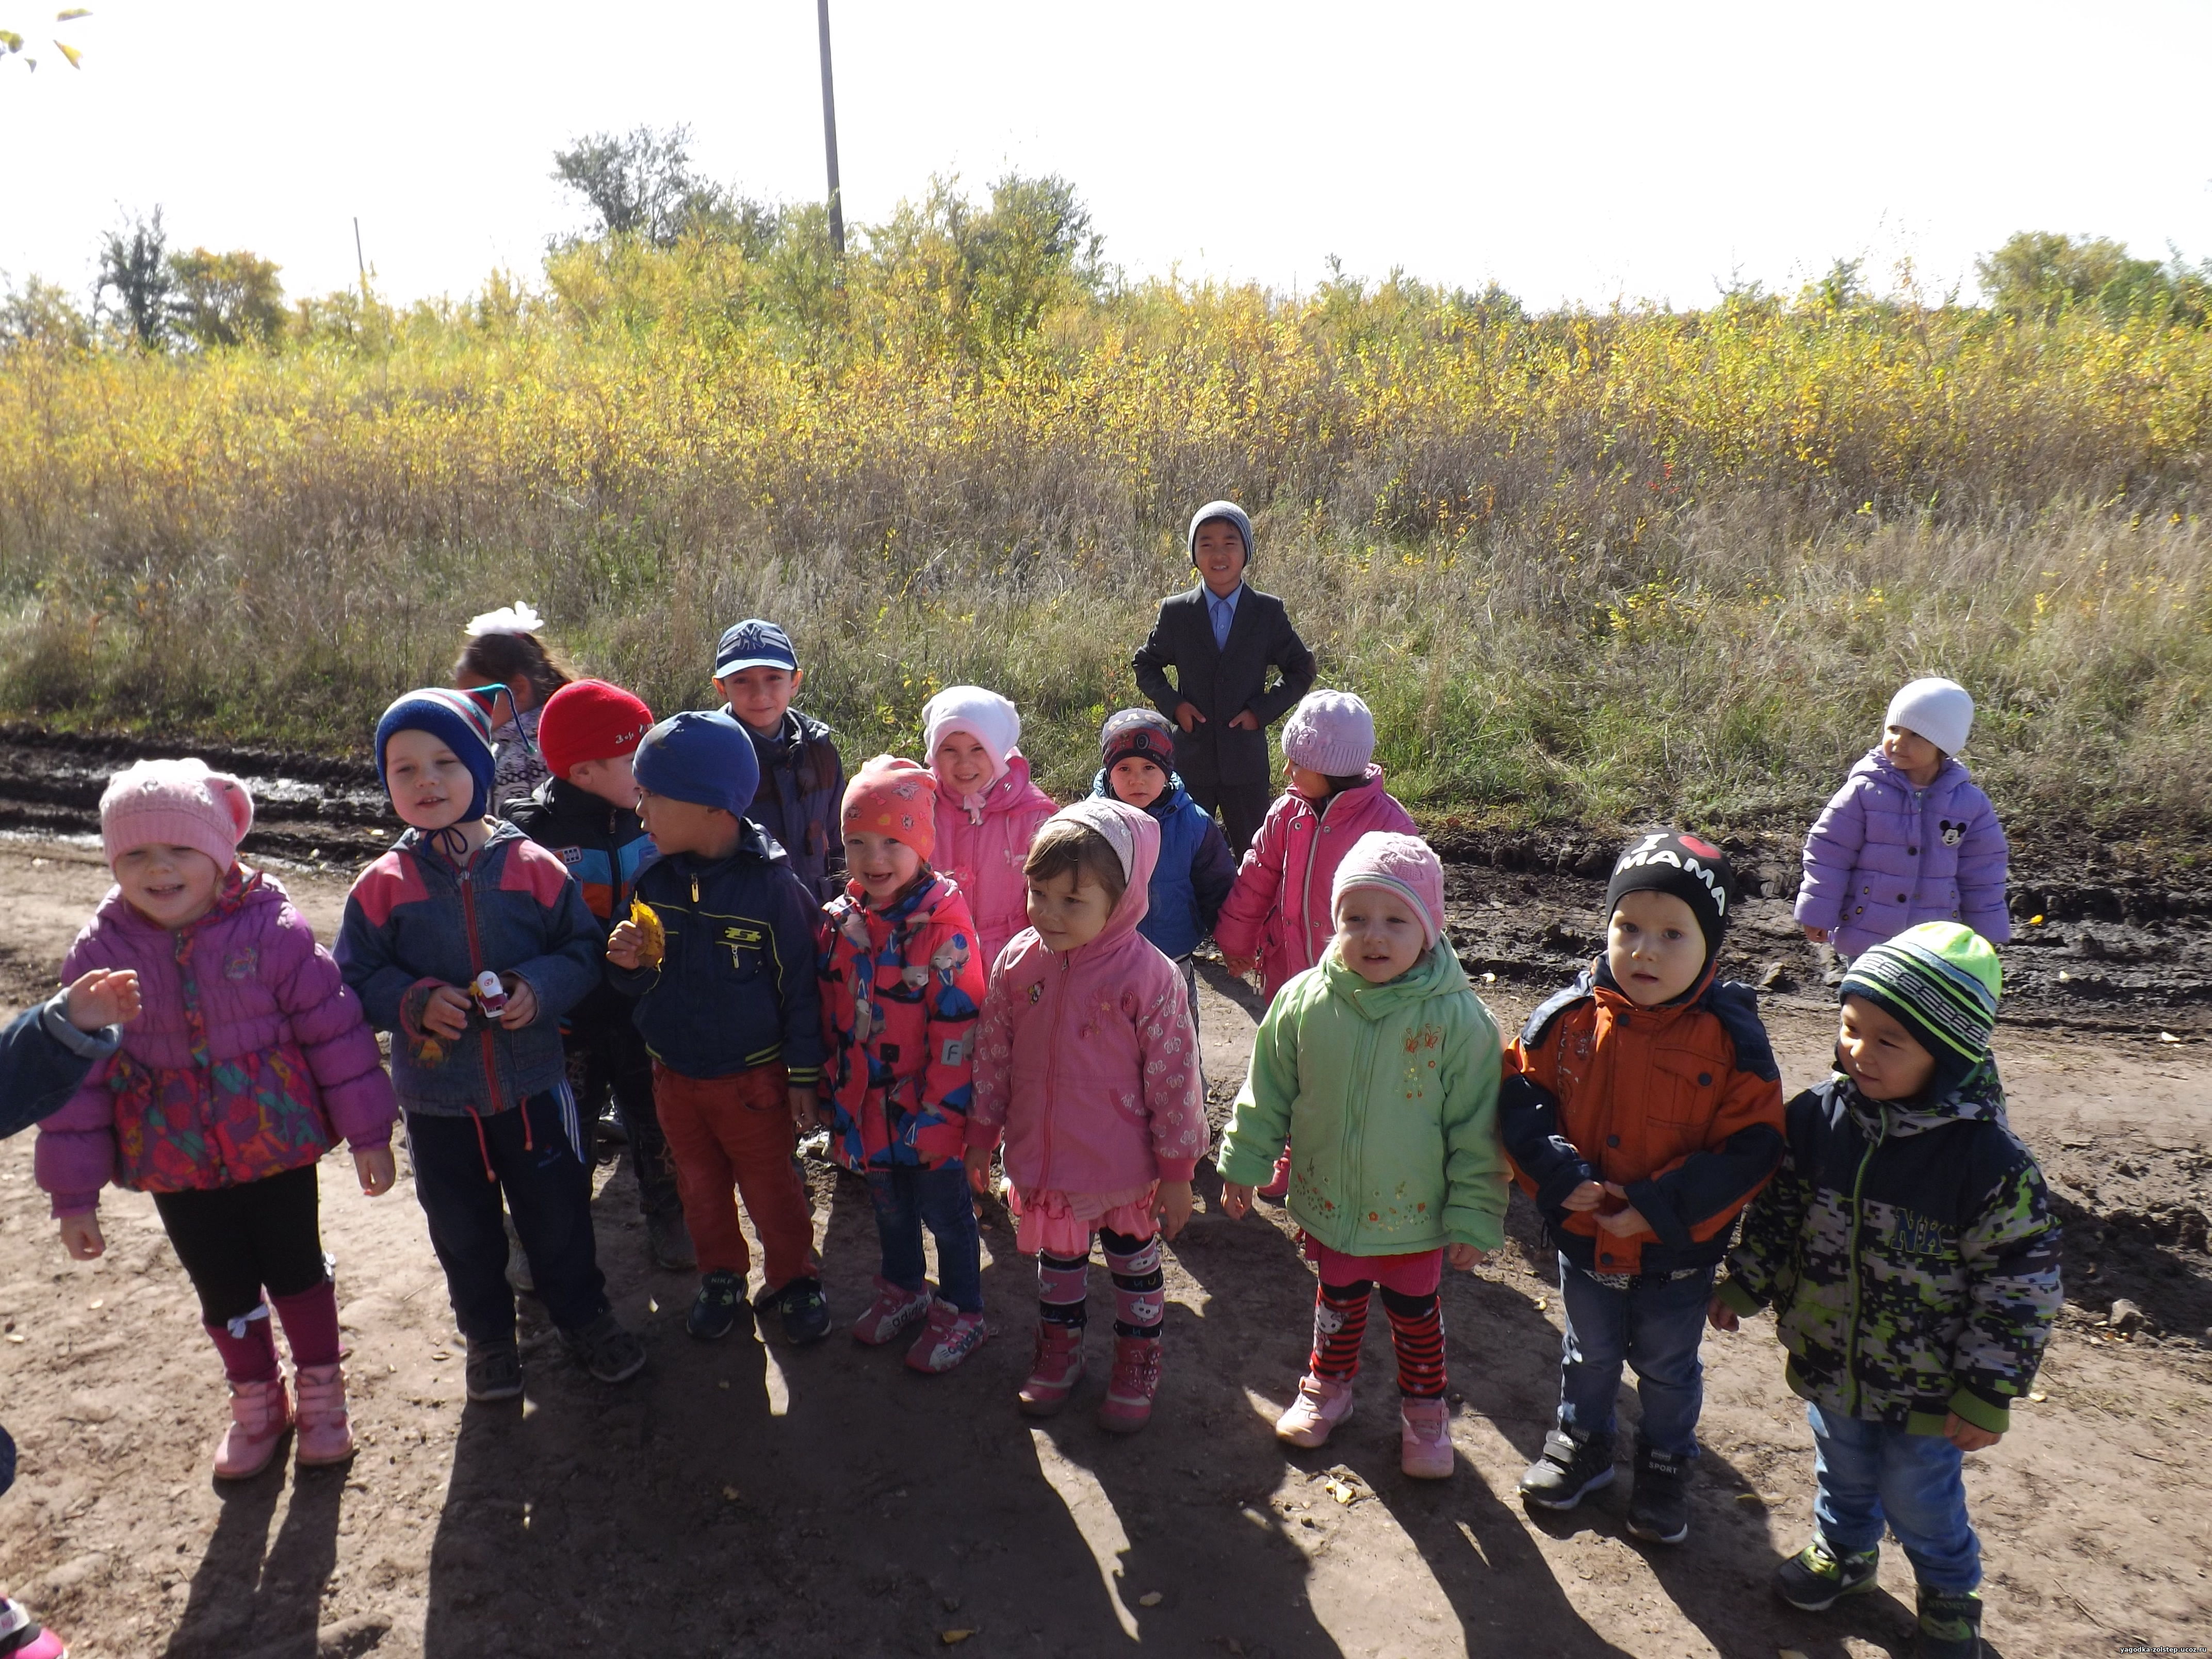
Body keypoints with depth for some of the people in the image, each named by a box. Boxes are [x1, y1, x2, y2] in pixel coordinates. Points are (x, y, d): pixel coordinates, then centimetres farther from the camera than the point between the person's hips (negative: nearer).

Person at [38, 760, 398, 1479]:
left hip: (276, 1143, -2)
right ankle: (256, 1400, 40)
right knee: (222, 1287, 17)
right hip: (175, 1160, 2)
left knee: (296, 1269, 14)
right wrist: (74, 1192, -1)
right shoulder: (100, 953, -8)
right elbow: (78, 1075, -3)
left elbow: (335, 1030, -10)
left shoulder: (274, 931, -15)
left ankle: (321, 1386, 37)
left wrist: (367, 1132, -7)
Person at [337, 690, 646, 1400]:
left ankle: (583, 1316, 37)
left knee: (559, 1214, 14)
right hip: (437, 1100, 1)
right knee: (464, 1231, 17)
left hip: (534, 1084, 0)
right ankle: (488, 1335, 40)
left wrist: (540, 987, -20)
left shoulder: (534, 867, -8)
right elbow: (355, 982, -3)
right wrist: (415, 1002, -21)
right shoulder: (382, 886, -7)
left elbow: (583, 951, -2)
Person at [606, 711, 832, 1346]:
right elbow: (641, 983, 5)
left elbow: (800, 987, -13)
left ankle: (794, 1279, 32)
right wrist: (628, 965, -18)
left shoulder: (772, 885, -19)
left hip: (753, 1078, -5)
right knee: (700, 1187, 20)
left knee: (773, 1189, 11)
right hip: (674, 1074, 5)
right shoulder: (656, 883, -4)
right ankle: (721, 1277, 41)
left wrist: (804, 1077, -9)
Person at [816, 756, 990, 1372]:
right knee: (889, 1206, 24)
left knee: (944, 1211, 11)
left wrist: (940, 1109, -19)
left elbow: (957, 1023, -20)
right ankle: (903, 1289, 47)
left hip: (927, 1111, -6)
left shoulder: (944, 924, -20)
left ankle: (961, 1314, 31)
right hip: (866, 1107, 6)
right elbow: (829, 1015, 9)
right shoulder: (840, 923, -1)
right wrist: (832, 1090, 10)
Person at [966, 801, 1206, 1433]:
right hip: (1044, 1162, 4)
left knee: (1135, 1266, 19)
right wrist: (983, 1133, 8)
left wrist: (1176, 1172, -10)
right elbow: (993, 1055, 2)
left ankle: (1137, 1364, 41)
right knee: (1057, 1259, 25)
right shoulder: (1018, 961, -10)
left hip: (1125, 1168, -3)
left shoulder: (1149, 975, -23)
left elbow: (1173, 1078, -15)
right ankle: (1059, 1350, 48)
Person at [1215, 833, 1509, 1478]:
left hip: (1417, 1214, -2)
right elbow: (1267, 1092, -1)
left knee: (1416, 1314, 20)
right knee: (1338, 1302, 24)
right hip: (1329, 1206, 2)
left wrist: (1476, 1214, -10)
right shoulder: (1304, 1001, -15)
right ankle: (1328, 1387, 50)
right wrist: (1244, 1162, 4)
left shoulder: (1457, 1018, -21)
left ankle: (1424, 1409, 46)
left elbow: (1476, 1128, -13)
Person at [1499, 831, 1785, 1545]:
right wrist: (1561, 1175, -22)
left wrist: (1658, 1206, -25)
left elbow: (1751, 1148, -19)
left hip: (1677, 1252, -2)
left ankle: (1666, 1464, 50)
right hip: (1583, 1238, 2)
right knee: (1589, 1353, 26)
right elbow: (1520, 1096, -8)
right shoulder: (1571, 1016, -15)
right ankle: (1582, 1443, 52)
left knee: (1668, 1367, 24)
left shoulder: (1732, 1038, -20)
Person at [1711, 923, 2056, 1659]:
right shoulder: (1817, 1115, -14)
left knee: (1919, 1497, 18)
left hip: (1925, 1386, -3)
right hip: (1828, 1359, 4)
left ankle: (1950, 1594, 47)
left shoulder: (1989, 1159, -25)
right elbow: (1775, 1211, 2)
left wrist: (1989, 1393, -12)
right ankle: (1844, 1551, 54)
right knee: (1842, 1473, 26)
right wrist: (1744, 1285, 6)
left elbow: (2021, 1283, -16)